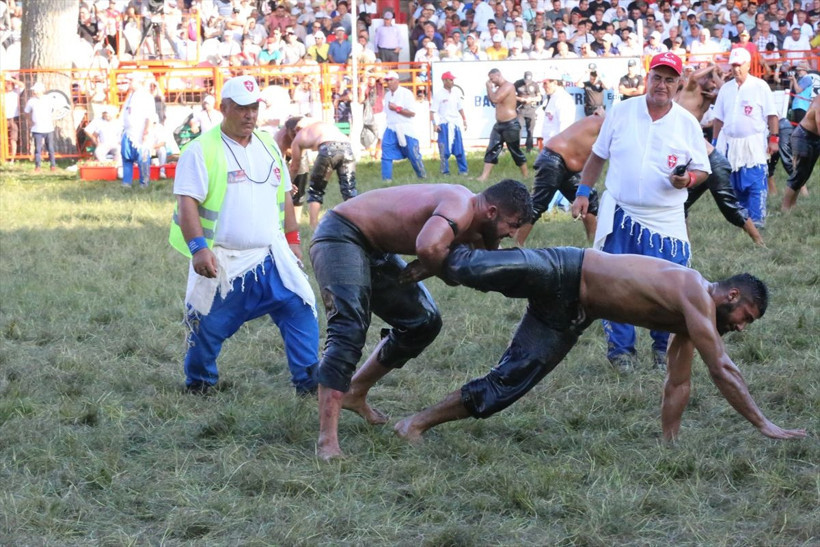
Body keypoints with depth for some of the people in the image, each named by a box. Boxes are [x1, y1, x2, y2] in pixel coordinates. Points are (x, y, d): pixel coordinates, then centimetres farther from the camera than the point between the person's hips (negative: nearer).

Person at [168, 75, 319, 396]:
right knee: (209, 327, 5)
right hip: (222, 261, -4)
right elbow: (187, 202, -15)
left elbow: (283, 197, 22)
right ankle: (198, 383, 27)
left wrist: (292, 239, 20)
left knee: (300, 309, -6)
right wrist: (198, 247, -25)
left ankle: (308, 381, 1)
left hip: (271, 257, 4)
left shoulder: (268, 147, 11)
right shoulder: (202, 150, -8)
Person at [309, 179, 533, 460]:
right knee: (349, 329, -25)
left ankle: (355, 394, 28)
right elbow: (428, 246, -47)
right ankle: (327, 442, -30)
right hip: (340, 234, -10)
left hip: (372, 247, 10)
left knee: (424, 322, 15)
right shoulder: (460, 208, -28)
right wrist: (427, 269, -24)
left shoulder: (464, 204, 4)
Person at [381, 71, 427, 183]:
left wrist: (397, 108, -19)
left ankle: (423, 176, 20)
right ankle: (386, 180, -5)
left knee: (414, 156, 2)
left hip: (405, 131, -5)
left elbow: (412, 113, -14)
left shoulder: (406, 93, -9)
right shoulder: (387, 95, 12)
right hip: (391, 130, 5)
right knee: (386, 155, -7)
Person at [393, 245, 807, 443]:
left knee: (505, 386, 1)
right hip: (562, 273, -8)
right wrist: (763, 425, -21)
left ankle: (418, 423, 5)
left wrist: (670, 439, 12)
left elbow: (677, 383, 15)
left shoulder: (691, 320, 7)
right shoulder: (695, 293, -20)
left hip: (567, 315, 8)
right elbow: (721, 369, -24)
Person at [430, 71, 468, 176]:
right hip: (444, 124, -4)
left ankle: (463, 170, 12)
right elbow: (433, 110, -9)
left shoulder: (457, 92, 5)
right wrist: (435, 124, -16)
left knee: (459, 149, 5)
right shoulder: (438, 93, -8)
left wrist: (464, 120, 14)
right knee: (444, 150, -2)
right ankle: (445, 171, 6)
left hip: (455, 124, 4)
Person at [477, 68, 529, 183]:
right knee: (491, 151, 0)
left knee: (516, 152, 1)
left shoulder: (508, 86, -16)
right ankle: (484, 177, -4)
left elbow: (495, 99, -27)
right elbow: (492, 100, 20)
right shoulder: (500, 88, 14)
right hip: (499, 125, 9)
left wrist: (490, 88, -12)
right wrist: (489, 88, 7)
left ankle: (525, 176, 13)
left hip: (510, 125, -9)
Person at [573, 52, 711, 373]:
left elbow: (702, 170, 6)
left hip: (666, 221, 0)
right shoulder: (621, 112, 3)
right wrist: (583, 193, 6)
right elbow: (598, 155, 12)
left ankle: (664, 350, 17)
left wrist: (688, 179, -16)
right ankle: (621, 350, 14)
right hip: (619, 216, 1)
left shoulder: (687, 123, 2)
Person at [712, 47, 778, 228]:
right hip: (729, 144, 5)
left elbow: (772, 116, -4)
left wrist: (773, 139, -10)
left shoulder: (760, 86, -2)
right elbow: (719, 119, 15)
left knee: (756, 184, -10)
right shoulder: (726, 88, 11)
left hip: (753, 144, -5)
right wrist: (714, 143, 14)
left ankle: (757, 219, -8)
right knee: (736, 185, 8)